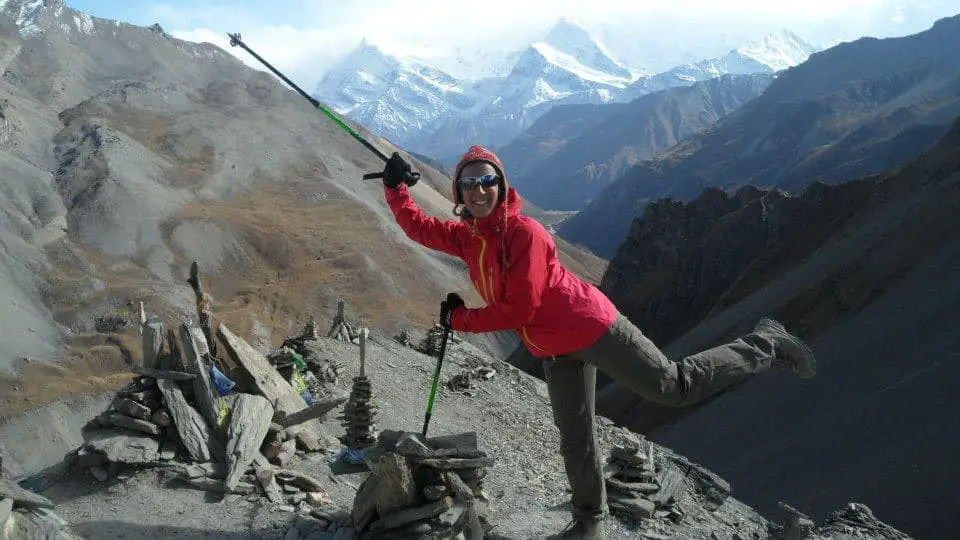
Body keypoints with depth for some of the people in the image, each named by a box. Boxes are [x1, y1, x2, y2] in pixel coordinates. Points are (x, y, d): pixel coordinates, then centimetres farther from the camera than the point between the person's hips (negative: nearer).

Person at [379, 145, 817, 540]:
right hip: (555, 351, 7)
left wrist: (459, 319, -12)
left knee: (674, 386, -3)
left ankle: (763, 346, 17)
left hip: (591, 327, -7)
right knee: (575, 442, 16)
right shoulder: (466, 236, 0)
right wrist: (395, 187, 4)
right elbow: (419, 227, 15)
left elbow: (519, 310, -24)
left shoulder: (524, 232, -24)